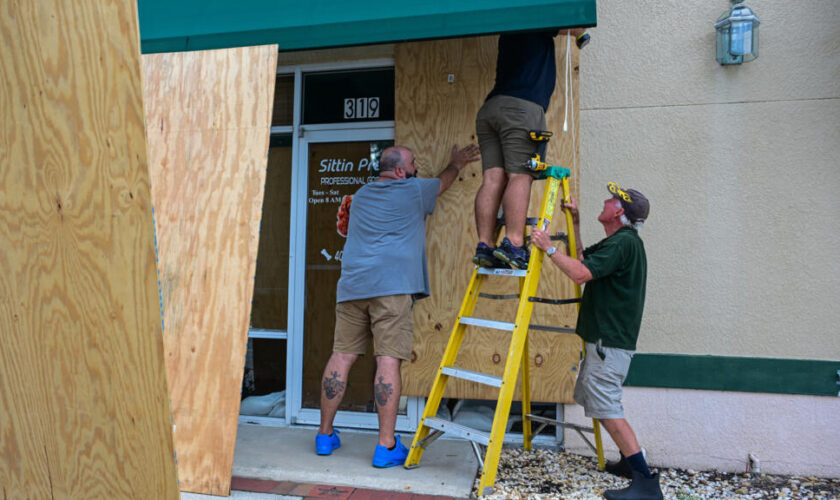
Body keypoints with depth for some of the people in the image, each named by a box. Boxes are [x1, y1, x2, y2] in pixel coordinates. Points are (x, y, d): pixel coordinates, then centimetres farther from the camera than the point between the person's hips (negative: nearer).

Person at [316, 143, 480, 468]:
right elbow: (443, 182, 30)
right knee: (388, 361, -7)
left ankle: (325, 434, 17)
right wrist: (457, 163, 51)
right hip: (391, 286, -6)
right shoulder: (413, 190, 9)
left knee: (342, 356, 8)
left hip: (352, 286, 6)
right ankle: (386, 446, -5)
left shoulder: (361, 195, 25)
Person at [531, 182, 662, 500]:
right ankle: (630, 461, 27)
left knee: (605, 406, -10)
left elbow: (581, 273, -28)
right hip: (604, 339, 11)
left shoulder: (623, 243, -17)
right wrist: (575, 223, 19)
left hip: (609, 343, -11)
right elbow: (581, 258, 26)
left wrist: (549, 248, -18)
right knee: (589, 397, 19)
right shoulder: (618, 241, 16)